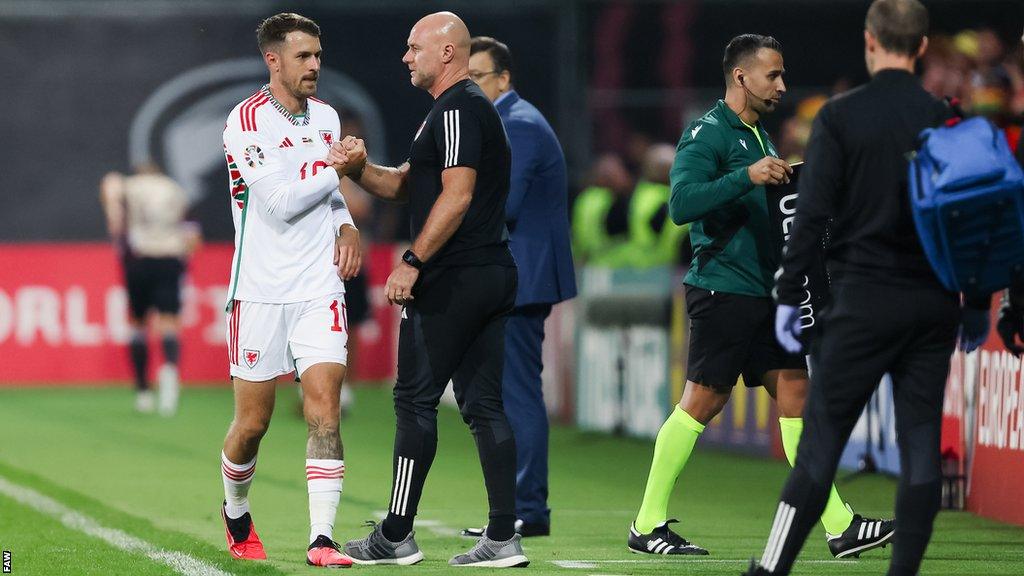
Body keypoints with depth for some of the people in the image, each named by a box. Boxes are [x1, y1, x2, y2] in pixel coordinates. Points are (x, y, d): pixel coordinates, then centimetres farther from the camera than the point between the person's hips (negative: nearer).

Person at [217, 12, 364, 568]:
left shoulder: (326, 117, 11)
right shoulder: (246, 121, -9)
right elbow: (279, 203, -17)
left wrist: (347, 226, 8)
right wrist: (337, 171, -10)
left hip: (318, 287, 4)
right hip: (261, 290, -4)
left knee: (324, 410, -11)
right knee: (252, 422, 4)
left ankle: (321, 539, -13)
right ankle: (236, 513, 32)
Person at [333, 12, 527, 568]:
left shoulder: (456, 110, -12)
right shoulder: (471, 107, 21)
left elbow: (456, 195, -21)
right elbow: (404, 185, 24)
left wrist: (412, 261, -21)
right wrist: (360, 168, 7)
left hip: (453, 279, -10)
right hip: (492, 273, 10)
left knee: (415, 398, -4)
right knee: (483, 403, 7)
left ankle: (395, 536, -2)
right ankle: (503, 537, 3)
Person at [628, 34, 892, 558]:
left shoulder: (758, 135, 19)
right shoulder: (707, 134, -10)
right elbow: (681, 203, -24)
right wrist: (748, 177, -29)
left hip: (763, 293, 9)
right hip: (722, 289, -9)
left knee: (795, 393, 4)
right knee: (702, 401, -5)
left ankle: (839, 526, 3)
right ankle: (647, 526, 4)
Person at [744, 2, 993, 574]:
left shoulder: (841, 116, -5)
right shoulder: (947, 119, 5)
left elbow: (812, 215, -8)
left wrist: (789, 296, -2)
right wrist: (978, 306, 16)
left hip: (864, 299, -3)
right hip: (933, 304, 3)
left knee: (823, 436, -1)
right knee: (922, 442, 5)